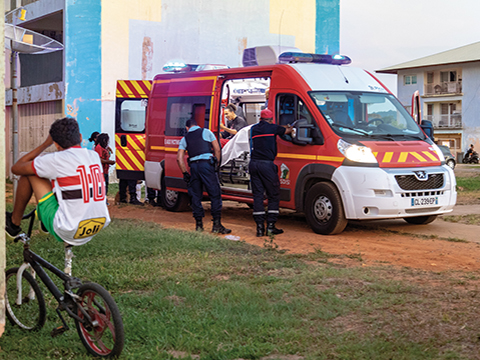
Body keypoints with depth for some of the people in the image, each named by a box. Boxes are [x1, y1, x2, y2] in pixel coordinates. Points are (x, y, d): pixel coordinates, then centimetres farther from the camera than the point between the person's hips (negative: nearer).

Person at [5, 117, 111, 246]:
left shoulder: (56, 160, -11)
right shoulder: (94, 156, 6)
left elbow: (16, 168, 5)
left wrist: (45, 144, 12)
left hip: (66, 232, -6)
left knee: (29, 173, 9)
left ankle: (14, 223, 26)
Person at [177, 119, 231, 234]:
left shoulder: (185, 139, 17)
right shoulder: (206, 132, 12)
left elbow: (179, 158, 9)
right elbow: (217, 149, 6)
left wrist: (185, 173, 14)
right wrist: (216, 164, 12)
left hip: (193, 166, 3)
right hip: (207, 164, -3)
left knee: (196, 196, 10)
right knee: (215, 194, -2)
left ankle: (199, 224, 8)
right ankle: (217, 224, -8)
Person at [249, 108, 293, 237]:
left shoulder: (254, 129, 14)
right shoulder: (273, 128, 1)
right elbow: (287, 131, 16)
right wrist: (290, 128, 43)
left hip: (254, 164, 5)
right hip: (267, 164, -5)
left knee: (257, 195, 6)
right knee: (273, 195, 6)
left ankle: (260, 227, 2)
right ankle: (271, 226, 2)